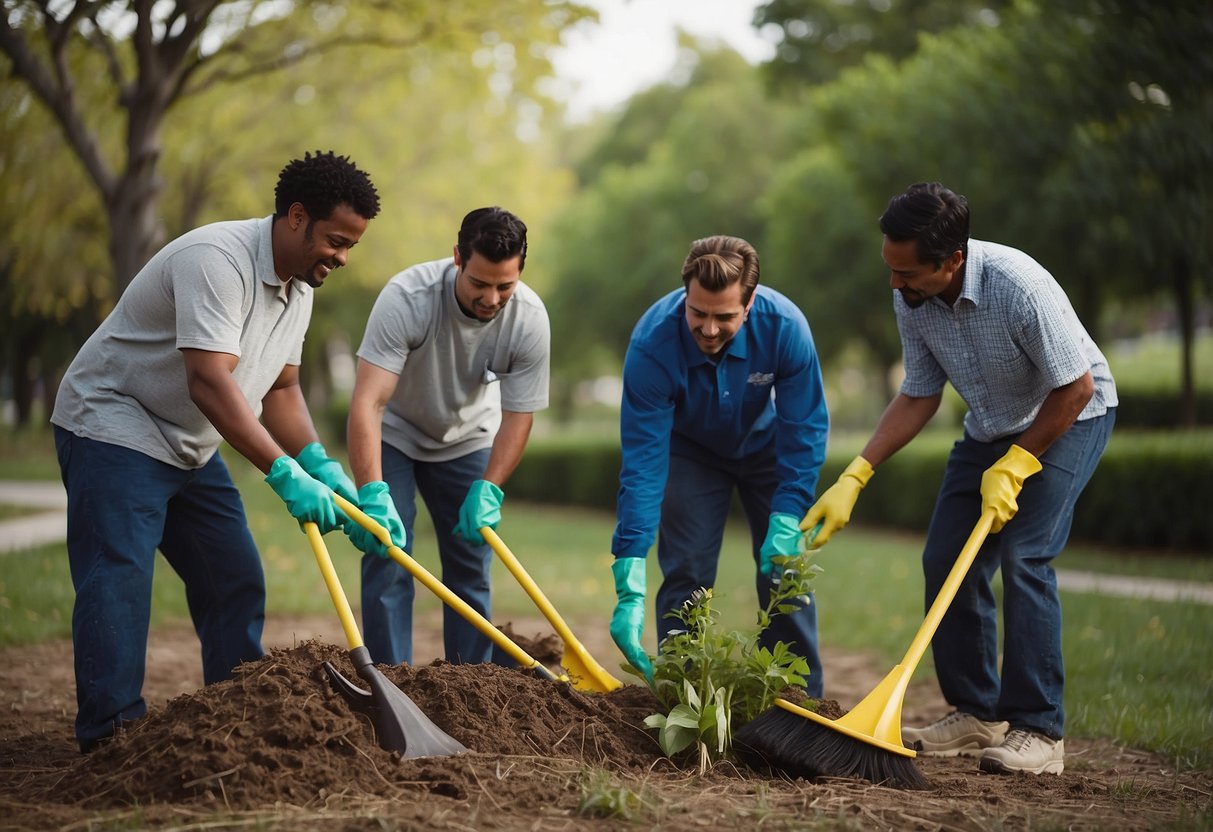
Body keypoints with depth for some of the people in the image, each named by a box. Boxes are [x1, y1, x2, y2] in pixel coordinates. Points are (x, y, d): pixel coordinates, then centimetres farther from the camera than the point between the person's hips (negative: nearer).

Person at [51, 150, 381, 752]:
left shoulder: (299, 286, 4)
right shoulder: (217, 260, -27)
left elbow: (279, 388, 11)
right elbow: (209, 383, -36)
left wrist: (319, 464, -7)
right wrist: (285, 475, -40)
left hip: (191, 448, 10)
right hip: (113, 430, -9)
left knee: (235, 581, 8)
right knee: (118, 580, -16)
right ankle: (110, 735, -15)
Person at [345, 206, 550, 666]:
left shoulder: (530, 318, -26)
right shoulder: (407, 297, -35)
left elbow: (517, 416, -16)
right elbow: (367, 402, -40)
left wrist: (489, 489, -29)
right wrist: (373, 493, -50)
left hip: (466, 438, 3)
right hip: (395, 434, -2)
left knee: (471, 570, 1)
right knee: (387, 561, -11)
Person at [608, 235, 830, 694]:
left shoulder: (784, 326, -35)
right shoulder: (653, 342, -37)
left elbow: (805, 431, -25)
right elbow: (642, 463, -37)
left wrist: (786, 523, -34)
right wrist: (630, 591, -41)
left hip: (765, 445, 1)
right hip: (691, 450, -1)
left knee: (783, 569, -3)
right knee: (686, 573, -9)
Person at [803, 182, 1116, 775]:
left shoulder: (1019, 287, -35)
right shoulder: (910, 298, -14)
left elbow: (1075, 388, -25)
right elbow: (919, 396, -3)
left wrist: (1013, 467, -21)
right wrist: (854, 479, -10)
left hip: (1068, 417, -7)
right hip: (991, 427, 7)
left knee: (1023, 558, -20)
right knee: (945, 559, -2)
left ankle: (1038, 731, -14)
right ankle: (977, 714, 10)